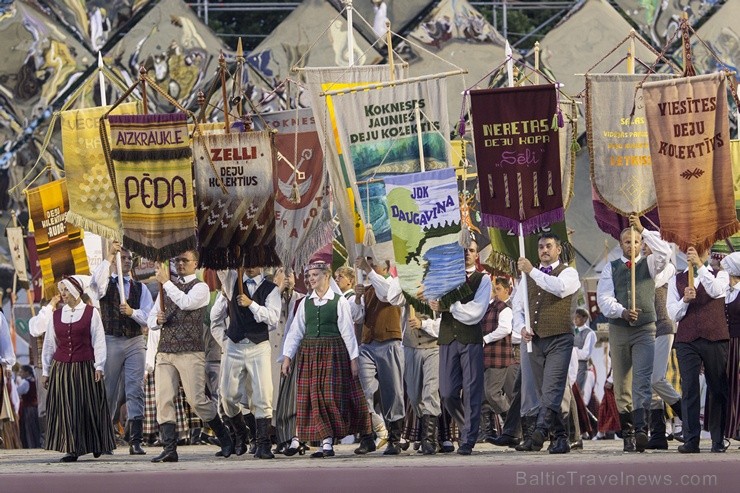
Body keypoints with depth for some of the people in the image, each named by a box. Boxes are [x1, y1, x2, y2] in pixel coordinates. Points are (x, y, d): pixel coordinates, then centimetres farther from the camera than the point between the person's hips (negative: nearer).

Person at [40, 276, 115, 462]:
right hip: (61, 368, 3)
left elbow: (99, 341, 1)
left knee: (89, 407, 0)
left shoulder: (91, 313, 2)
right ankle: (71, 449, 0)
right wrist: (46, 371, 13)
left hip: (85, 368, -3)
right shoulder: (55, 316, 10)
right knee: (65, 409, -2)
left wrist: (99, 367, -5)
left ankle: (96, 445, 14)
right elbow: (49, 344, 14)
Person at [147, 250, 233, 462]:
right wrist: (158, 320, -4)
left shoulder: (200, 287, 1)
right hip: (165, 353, 5)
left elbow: (186, 302, -19)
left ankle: (225, 439, 13)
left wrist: (166, 282, -15)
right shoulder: (166, 289, 20)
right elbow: (150, 320, 19)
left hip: (190, 353, -5)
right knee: (164, 400, -7)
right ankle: (169, 449, -8)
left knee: (197, 400, -7)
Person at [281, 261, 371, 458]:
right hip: (309, 353, 4)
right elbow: (295, 331, 8)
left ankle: (329, 444, -1)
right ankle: (325, 442, 3)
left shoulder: (339, 301, -2)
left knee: (331, 396, -6)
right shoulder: (305, 303, 9)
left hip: (333, 353, -4)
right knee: (314, 398, 0)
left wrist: (353, 359, -3)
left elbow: (347, 331, -1)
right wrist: (287, 357, 0)